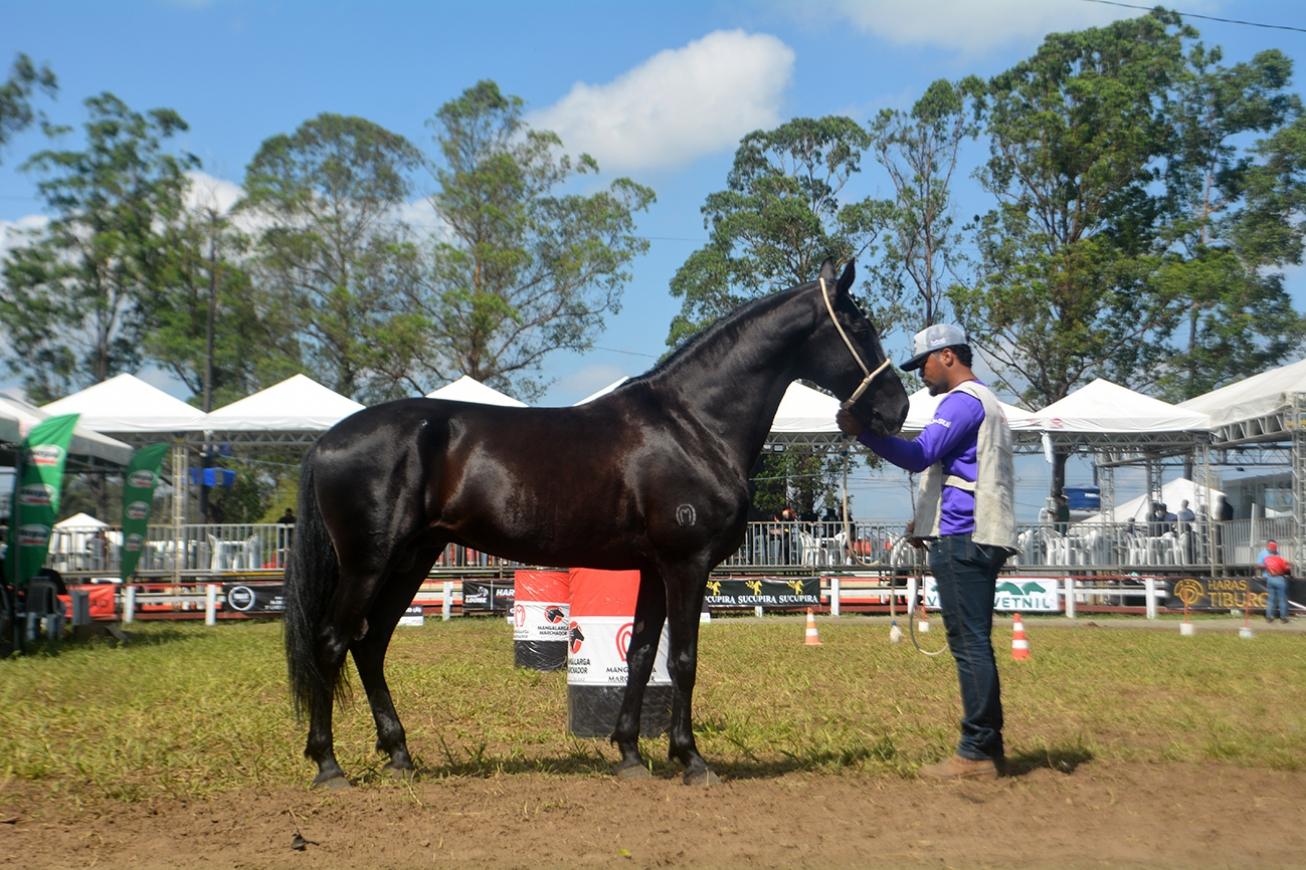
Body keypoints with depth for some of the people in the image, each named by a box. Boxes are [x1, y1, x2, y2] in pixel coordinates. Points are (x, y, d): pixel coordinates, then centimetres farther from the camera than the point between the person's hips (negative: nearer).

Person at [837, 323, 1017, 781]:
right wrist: (932, 518, 23)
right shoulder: (985, 403, 24)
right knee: (974, 645, 13)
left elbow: (919, 454, -23)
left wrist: (861, 431, -28)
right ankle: (986, 746, 17)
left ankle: (976, 753, -5)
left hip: (961, 540, -11)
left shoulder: (962, 401, -9)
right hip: (980, 537, 11)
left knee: (969, 645, -8)